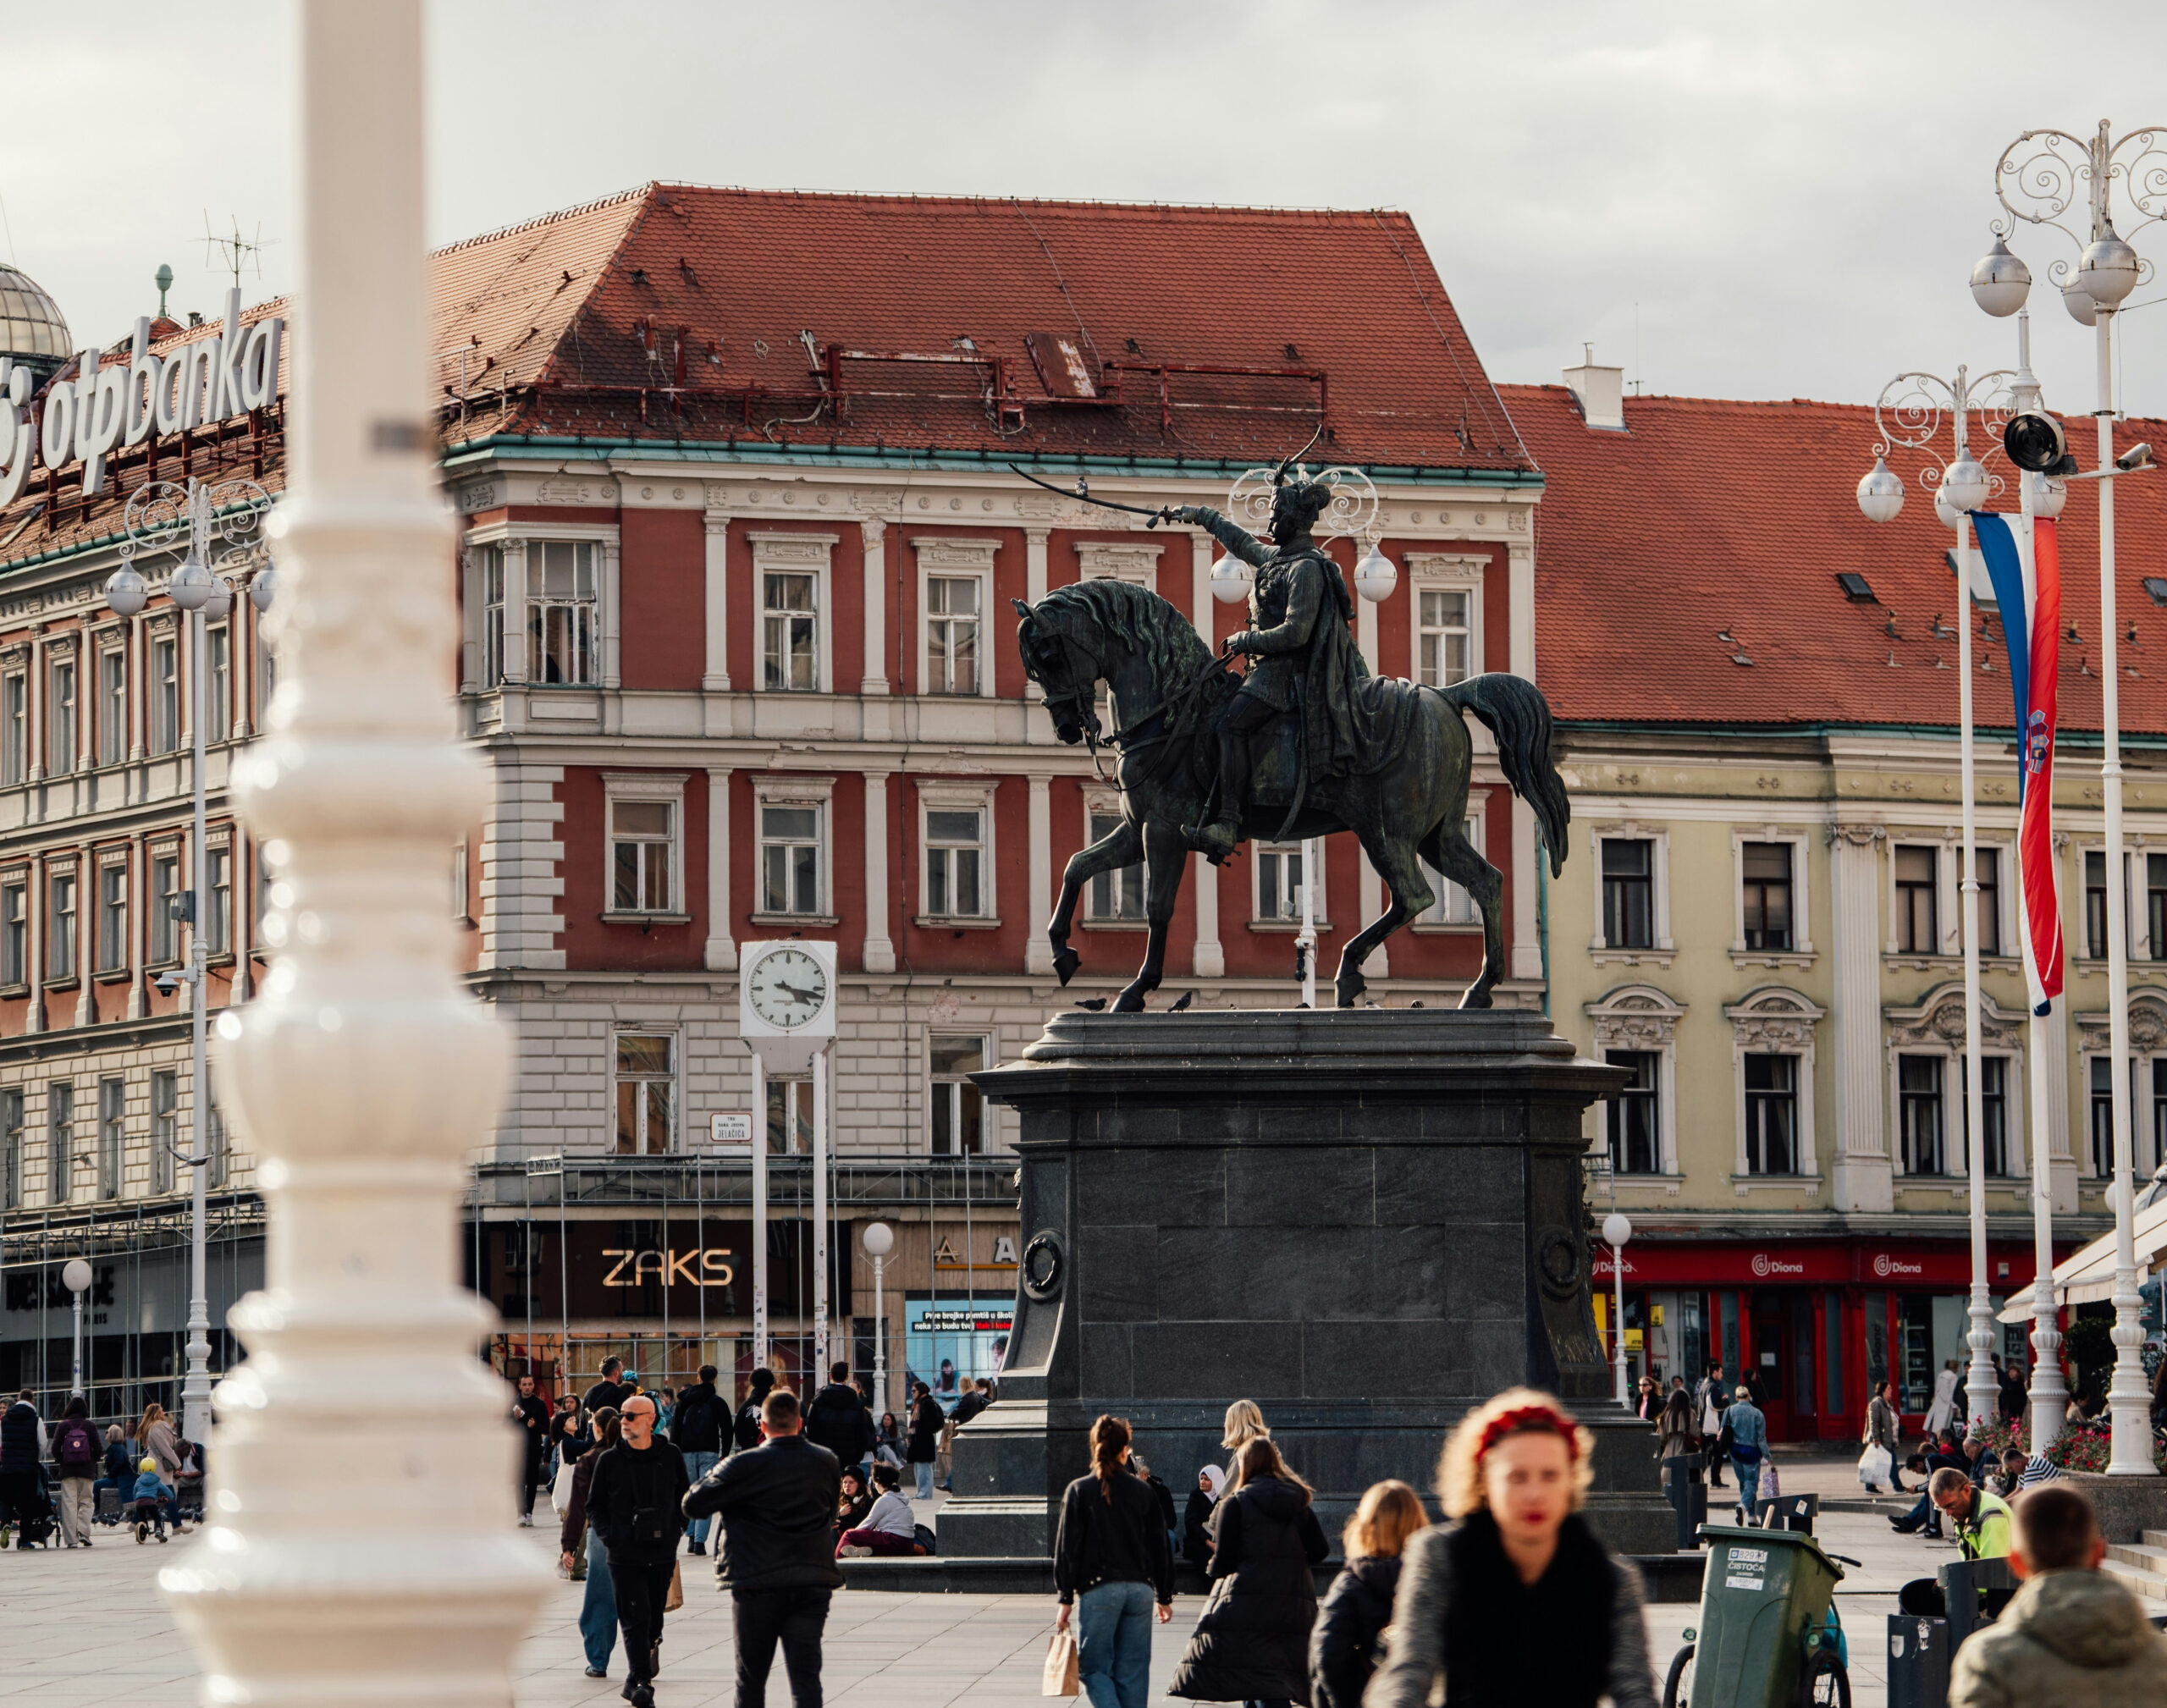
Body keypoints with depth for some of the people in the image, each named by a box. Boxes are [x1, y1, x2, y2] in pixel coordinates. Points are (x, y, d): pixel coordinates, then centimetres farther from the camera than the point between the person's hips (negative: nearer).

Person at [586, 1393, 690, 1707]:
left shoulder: (671, 1457, 4)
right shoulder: (609, 1461, 1)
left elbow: (684, 1499, 16)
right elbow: (594, 1505, 7)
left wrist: (675, 1530, 4)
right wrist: (609, 1536, -5)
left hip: (662, 1552, 2)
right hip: (625, 1554, -2)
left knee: (654, 1619, 9)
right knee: (635, 1619, -10)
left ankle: (638, 1680, 27)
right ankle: (640, 1680, -11)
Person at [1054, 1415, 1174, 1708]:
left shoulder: (1079, 1490, -1)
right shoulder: (1143, 1491, 6)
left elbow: (1067, 1547, -3)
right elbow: (1160, 1546, 10)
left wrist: (1066, 1599, 1)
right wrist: (1165, 1596, 18)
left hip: (1099, 1590, -3)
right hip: (1140, 1587, 3)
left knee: (1094, 1668, 1)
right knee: (1133, 1671, 8)